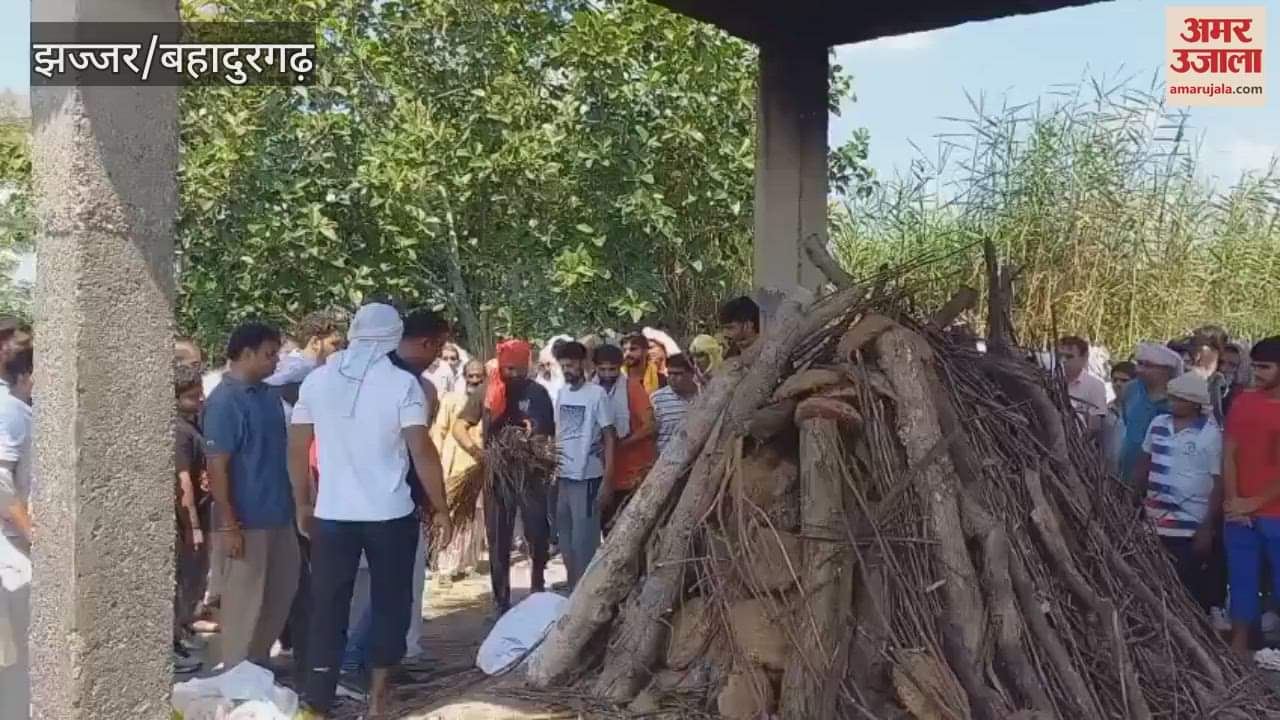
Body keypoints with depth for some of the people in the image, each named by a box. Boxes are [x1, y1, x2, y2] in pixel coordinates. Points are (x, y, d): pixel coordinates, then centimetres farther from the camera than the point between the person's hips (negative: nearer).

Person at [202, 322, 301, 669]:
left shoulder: (269, 394, 9)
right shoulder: (224, 401, -15)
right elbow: (216, 466, -17)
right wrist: (228, 524, -19)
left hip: (278, 514, 8)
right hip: (247, 520, -8)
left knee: (282, 590, 16)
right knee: (244, 597, 3)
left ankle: (258, 661, 30)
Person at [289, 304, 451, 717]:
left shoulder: (316, 380, 3)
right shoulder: (402, 383, -8)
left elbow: (297, 449, 6)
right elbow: (422, 451, -13)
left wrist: (302, 504, 17)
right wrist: (440, 508, -5)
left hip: (331, 514, 3)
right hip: (390, 514, -2)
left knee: (327, 609, 9)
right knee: (389, 604, 13)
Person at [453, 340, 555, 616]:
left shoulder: (538, 393, 1)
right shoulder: (485, 393, -1)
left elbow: (551, 433, 5)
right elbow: (459, 426, -3)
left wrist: (537, 441, -17)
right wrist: (474, 449, -20)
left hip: (532, 474, 0)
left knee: (538, 534, -1)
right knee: (498, 541, 7)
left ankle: (538, 581, 29)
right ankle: (501, 600, 19)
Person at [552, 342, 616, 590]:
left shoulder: (597, 394, -9)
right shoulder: (562, 393, 9)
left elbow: (610, 438, -9)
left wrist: (607, 481, -14)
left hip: (587, 477, -6)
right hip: (562, 477, 6)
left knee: (584, 541, -1)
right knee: (566, 541, 14)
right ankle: (573, 589, 27)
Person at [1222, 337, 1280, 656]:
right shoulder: (1243, 401, 6)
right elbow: (1229, 454, 4)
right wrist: (1233, 501, -5)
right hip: (1240, 513, 3)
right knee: (1242, 581, 11)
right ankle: (1239, 646, 21)